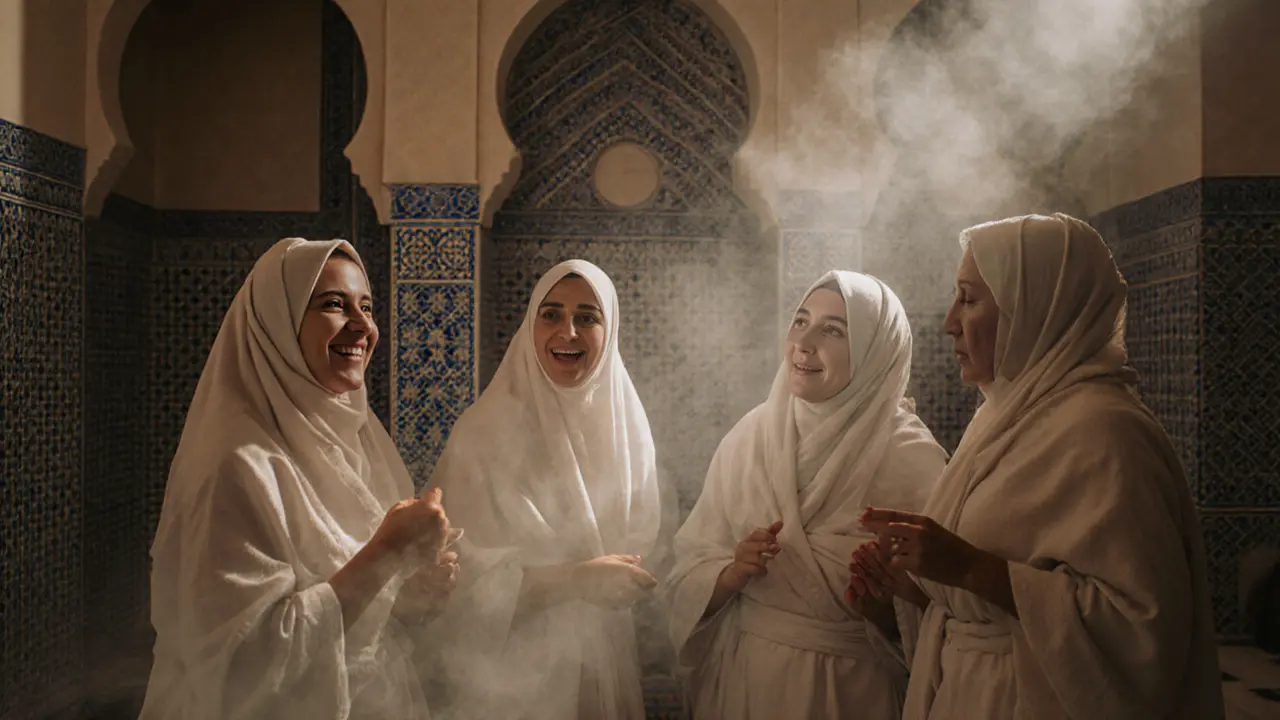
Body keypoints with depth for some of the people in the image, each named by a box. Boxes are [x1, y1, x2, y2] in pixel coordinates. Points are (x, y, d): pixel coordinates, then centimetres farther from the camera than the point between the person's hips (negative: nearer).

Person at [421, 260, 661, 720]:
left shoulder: (624, 426, -2)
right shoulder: (486, 432, -15)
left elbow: (642, 547, 7)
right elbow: (466, 578, -16)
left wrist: (623, 578, -12)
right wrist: (575, 580, -25)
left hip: (603, 659, 4)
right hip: (508, 664, -4)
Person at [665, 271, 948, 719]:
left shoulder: (911, 460, -15)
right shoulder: (749, 436, -5)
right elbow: (690, 574, -2)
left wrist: (881, 603, -28)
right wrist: (732, 575, -20)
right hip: (741, 676, 3)